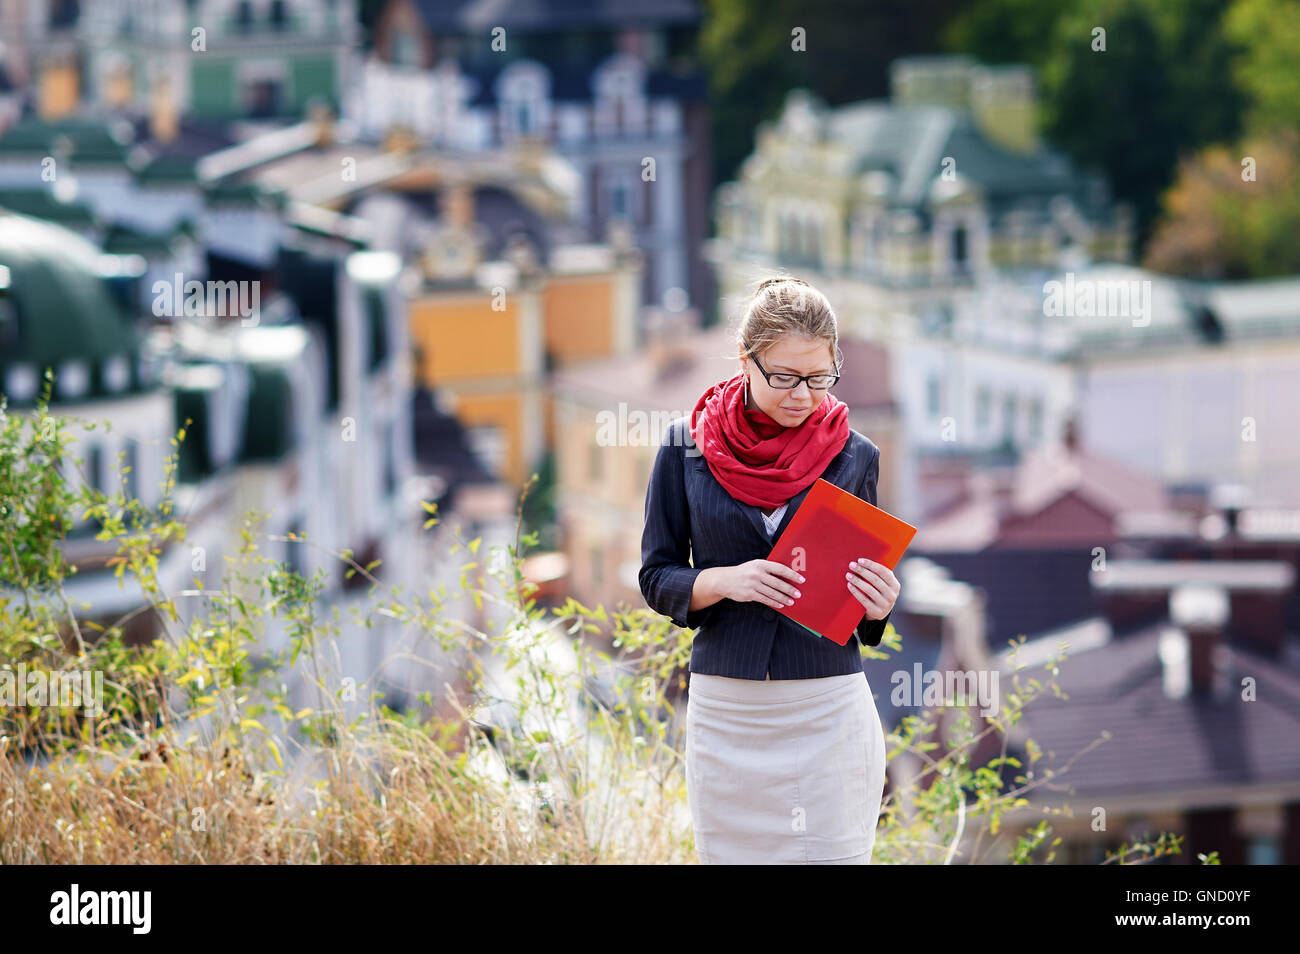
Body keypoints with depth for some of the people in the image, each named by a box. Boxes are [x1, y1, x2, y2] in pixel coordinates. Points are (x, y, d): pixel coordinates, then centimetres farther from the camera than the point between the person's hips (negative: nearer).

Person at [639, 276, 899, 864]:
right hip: (724, 712, 1)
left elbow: (863, 596, 11)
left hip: (827, 710, -1)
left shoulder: (854, 456, 3)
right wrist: (725, 581, -16)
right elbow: (656, 578, 4)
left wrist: (879, 604, -13)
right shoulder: (687, 447, 2)